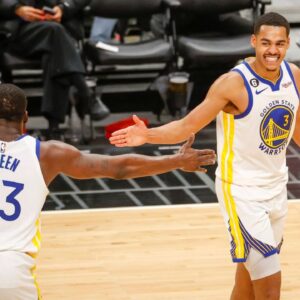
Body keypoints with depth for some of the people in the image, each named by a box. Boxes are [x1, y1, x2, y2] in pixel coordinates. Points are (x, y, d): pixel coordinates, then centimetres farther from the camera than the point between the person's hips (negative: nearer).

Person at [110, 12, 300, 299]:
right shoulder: (233, 83, -20)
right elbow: (186, 126, -17)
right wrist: (147, 135, -34)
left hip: (277, 187, 6)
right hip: (241, 191, -6)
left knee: (250, 272, 17)